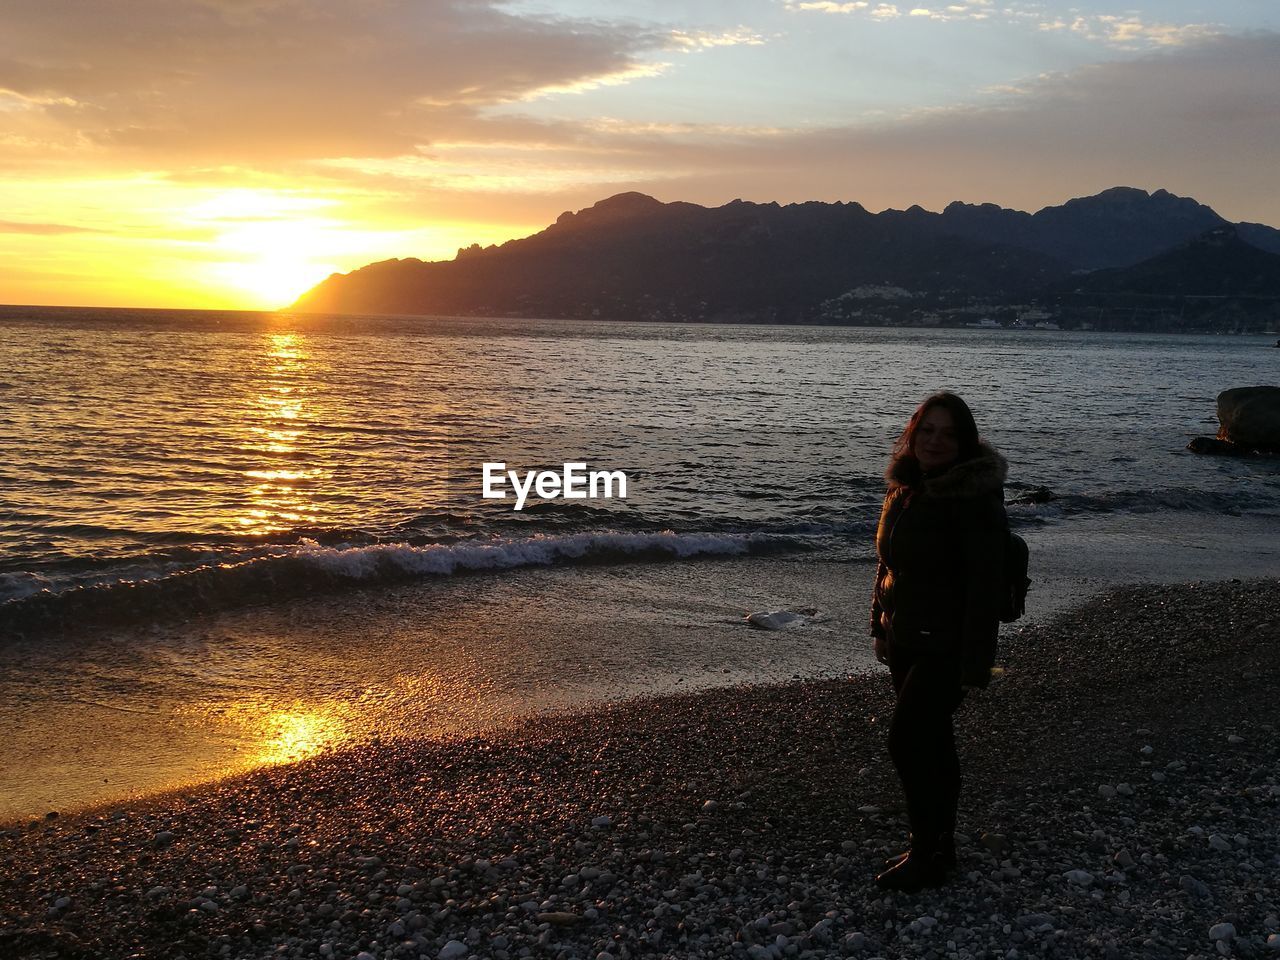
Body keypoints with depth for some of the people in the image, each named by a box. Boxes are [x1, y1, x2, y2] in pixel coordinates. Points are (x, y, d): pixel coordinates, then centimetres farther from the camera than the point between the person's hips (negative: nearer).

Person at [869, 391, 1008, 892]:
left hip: (945, 644, -8)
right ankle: (938, 846, 28)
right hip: (905, 639, 8)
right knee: (930, 742, 15)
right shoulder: (905, 487, 7)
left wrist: (974, 664, -21)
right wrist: (880, 626, 15)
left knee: (907, 740, -8)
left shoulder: (975, 497, -19)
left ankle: (928, 856, 7)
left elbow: (984, 584, -20)